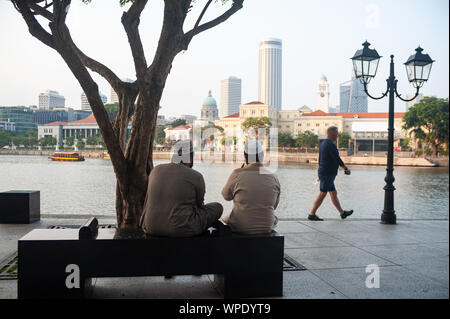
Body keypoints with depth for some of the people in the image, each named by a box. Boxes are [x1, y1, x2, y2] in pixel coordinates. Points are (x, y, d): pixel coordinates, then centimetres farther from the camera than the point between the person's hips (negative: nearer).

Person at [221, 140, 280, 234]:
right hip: (267, 227, 2)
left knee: (226, 219, 31)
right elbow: (274, 206, 6)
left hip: (240, 227, -2)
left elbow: (226, 196, 2)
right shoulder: (273, 178, -7)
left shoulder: (237, 174, -16)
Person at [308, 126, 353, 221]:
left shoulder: (323, 143, 14)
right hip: (328, 174, -10)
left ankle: (342, 213, 24)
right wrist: (346, 169, -4)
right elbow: (337, 159, -16)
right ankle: (312, 214, -1)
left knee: (334, 193, 15)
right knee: (322, 194, -5)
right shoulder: (330, 145, -17)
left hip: (323, 173, 10)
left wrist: (321, 174, 24)